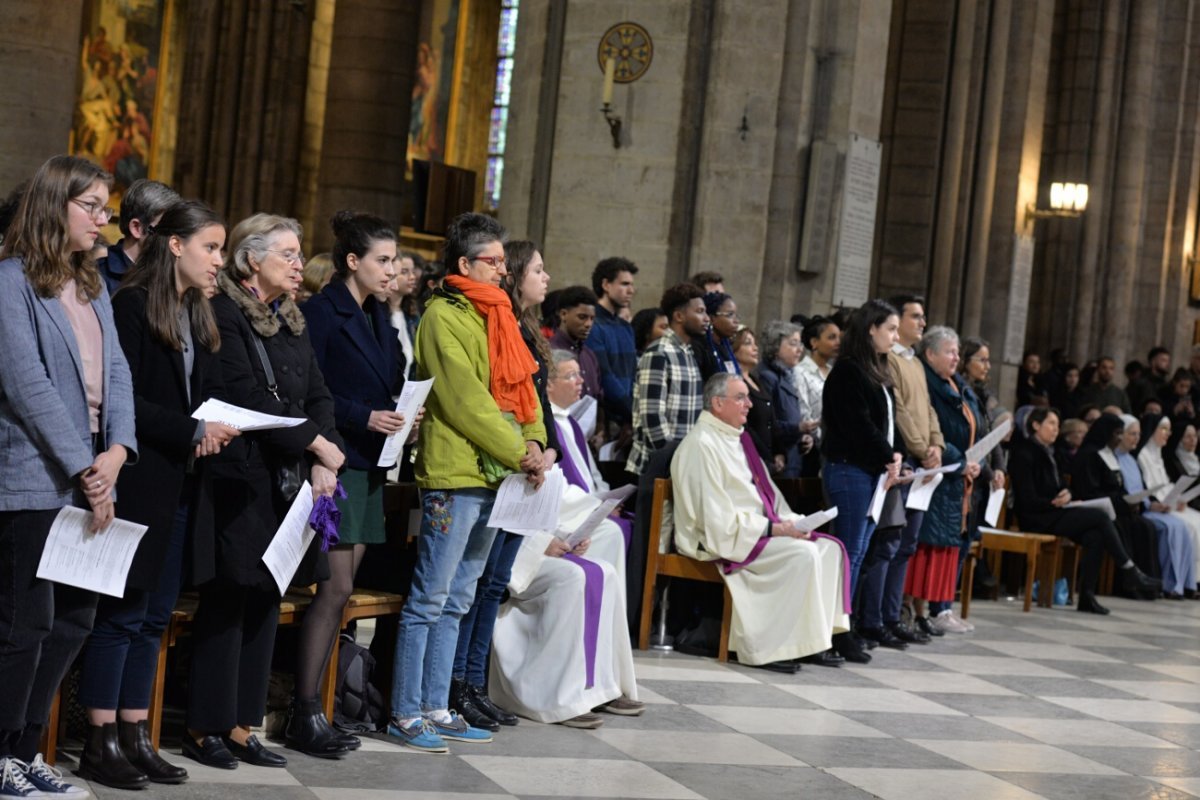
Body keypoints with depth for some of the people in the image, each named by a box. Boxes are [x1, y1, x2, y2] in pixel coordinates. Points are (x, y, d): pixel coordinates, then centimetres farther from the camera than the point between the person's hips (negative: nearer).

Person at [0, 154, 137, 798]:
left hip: (87, 476, 8)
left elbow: (115, 371, 8)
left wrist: (116, 450, -9)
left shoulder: (92, 285, 16)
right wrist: (85, 469, -15)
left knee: (76, 618, 10)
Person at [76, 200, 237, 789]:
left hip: (183, 488, 8)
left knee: (154, 617, 9)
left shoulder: (198, 317, 16)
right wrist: (193, 430, -17)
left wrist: (219, 428, -4)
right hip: (139, 484, -8)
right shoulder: (132, 305, -8)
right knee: (122, 613, -3)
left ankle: (135, 737, 15)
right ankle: (98, 745, 5)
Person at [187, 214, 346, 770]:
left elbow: (317, 395, 11)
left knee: (265, 599, 8)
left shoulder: (291, 321, 17)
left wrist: (324, 461, -5)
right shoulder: (224, 313, -8)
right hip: (239, 475, -7)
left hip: (288, 479, 8)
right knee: (229, 597, -5)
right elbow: (246, 396, -16)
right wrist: (316, 444, -13)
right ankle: (206, 729, 4)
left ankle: (240, 726, 14)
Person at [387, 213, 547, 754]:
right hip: (454, 474, -9)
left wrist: (534, 441, -3)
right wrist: (517, 453, -15)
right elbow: (465, 398, -16)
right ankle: (406, 714, 2)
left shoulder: (496, 317, 18)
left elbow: (522, 386, 15)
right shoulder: (444, 315, -8)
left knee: (455, 601, 12)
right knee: (429, 599, -4)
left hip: (493, 476, 9)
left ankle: (436, 709, 19)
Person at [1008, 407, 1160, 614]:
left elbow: (1057, 487, 21)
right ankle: (1128, 570, -11)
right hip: (1036, 519, -8)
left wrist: (1066, 494, -1)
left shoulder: (1046, 452, 17)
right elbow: (1028, 500, -15)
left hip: (1051, 513, 8)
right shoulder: (1024, 453, -9)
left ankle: (1086, 596, -20)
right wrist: (1056, 502, -13)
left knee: (1094, 536, -18)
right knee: (1099, 516, -19)